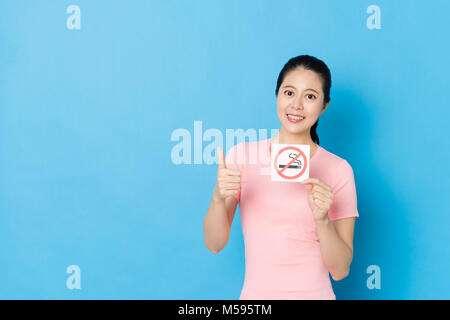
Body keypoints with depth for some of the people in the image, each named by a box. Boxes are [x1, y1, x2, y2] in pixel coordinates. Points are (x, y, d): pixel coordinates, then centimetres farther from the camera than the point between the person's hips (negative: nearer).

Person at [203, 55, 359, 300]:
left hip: (314, 294, -1)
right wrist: (218, 198, -24)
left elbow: (340, 270, -8)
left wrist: (322, 220, -24)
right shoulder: (242, 155, -6)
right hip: (255, 293, 1)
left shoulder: (338, 170, -9)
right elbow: (214, 244, -7)